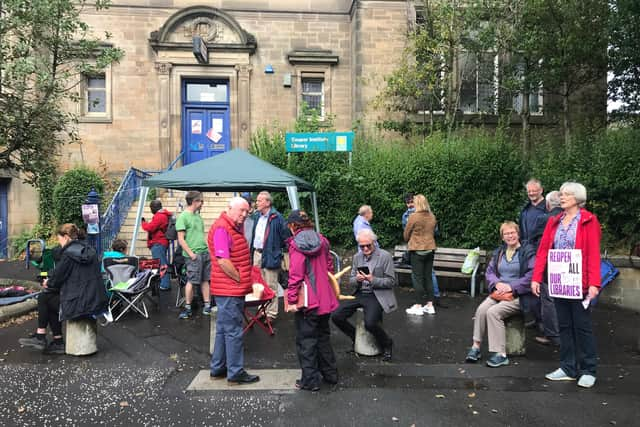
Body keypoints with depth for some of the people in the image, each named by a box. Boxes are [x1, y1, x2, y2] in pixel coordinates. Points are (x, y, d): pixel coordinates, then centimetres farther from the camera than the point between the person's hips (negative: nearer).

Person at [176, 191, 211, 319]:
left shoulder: (198, 216, 16)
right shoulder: (183, 217, -8)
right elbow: (181, 240, -12)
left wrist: (208, 248, 11)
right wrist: (191, 254, -16)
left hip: (205, 252, 7)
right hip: (194, 255, -7)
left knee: (205, 280, 9)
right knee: (191, 281, -1)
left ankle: (207, 305, 16)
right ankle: (188, 308, 9)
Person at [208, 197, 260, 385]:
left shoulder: (234, 228, 15)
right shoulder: (221, 228, -16)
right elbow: (223, 261, -23)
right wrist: (240, 280, -15)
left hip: (233, 289, 10)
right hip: (230, 290, -10)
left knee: (223, 329, 17)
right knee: (234, 331, -1)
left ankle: (218, 368, 29)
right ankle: (236, 373, 9)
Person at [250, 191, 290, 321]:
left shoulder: (276, 217, -15)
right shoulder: (256, 216, 10)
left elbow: (286, 237, -12)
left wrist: (277, 248, -4)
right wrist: (252, 250, 15)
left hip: (270, 256, -8)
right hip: (257, 253, 8)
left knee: (270, 286, 0)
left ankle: (271, 313, 10)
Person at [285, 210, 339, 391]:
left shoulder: (296, 244, -13)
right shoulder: (322, 240, 5)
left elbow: (295, 275, -18)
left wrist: (292, 300, -16)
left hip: (307, 301, -6)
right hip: (325, 299, 6)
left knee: (306, 340, 6)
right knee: (323, 336, 20)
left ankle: (310, 380, 12)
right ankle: (330, 373, 30)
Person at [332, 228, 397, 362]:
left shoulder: (385, 256, -6)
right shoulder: (357, 257, 10)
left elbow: (391, 281, -7)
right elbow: (351, 281, 13)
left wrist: (373, 280, -21)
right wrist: (357, 279, -12)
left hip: (377, 295, -6)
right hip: (359, 294, 6)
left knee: (370, 323, -29)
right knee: (336, 317, -10)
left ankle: (386, 344, 4)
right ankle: (356, 337, 18)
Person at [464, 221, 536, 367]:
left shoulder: (528, 251, -2)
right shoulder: (498, 253, 18)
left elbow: (531, 275, -13)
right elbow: (489, 272, 13)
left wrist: (511, 287, -16)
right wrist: (497, 284, -7)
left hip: (519, 295, -5)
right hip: (499, 293, 5)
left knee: (493, 312, -27)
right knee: (481, 309, -22)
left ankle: (501, 354, -18)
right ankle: (476, 347, -13)